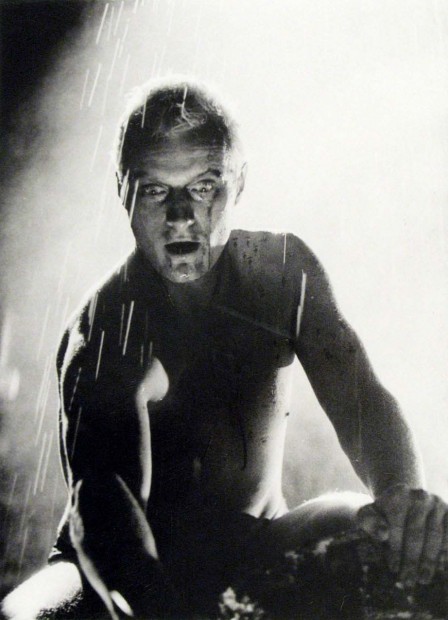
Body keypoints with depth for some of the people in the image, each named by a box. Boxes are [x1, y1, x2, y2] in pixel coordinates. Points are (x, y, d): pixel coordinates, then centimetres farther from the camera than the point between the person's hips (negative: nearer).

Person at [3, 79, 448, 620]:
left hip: (253, 554, 4)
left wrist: (401, 491, -38)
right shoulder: (101, 331, -20)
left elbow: (358, 397, -15)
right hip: (116, 567, -3)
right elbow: (100, 497, -32)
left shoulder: (284, 269, -7)